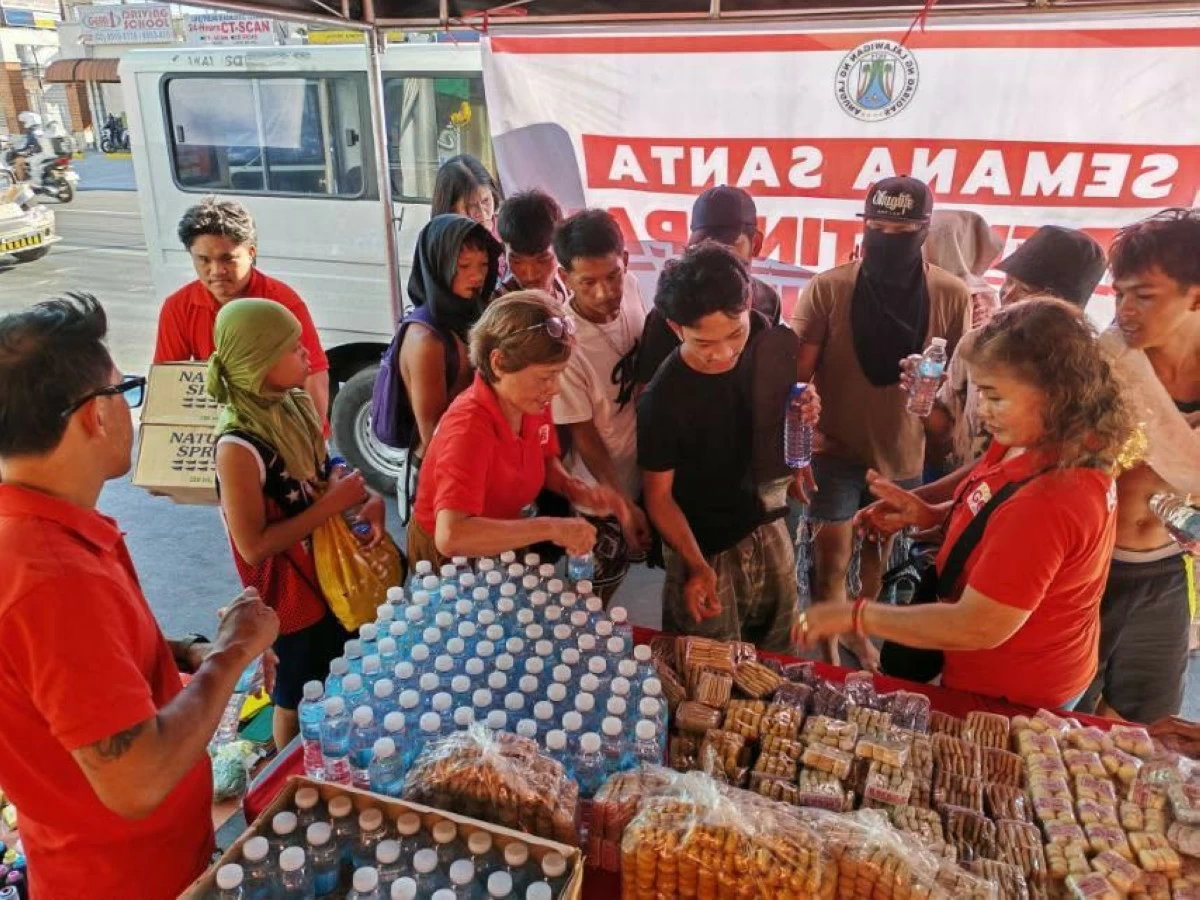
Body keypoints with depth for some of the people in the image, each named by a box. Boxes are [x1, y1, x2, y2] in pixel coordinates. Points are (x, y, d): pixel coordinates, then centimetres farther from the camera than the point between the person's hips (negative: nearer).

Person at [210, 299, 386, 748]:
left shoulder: (295, 404, -5)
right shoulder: (239, 447, -28)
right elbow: (253, 546, -26)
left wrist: (367, 499, -12)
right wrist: (333, 504, -25)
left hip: (332, 568, 7)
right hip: (290, 590, -7)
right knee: (299, 702, 17)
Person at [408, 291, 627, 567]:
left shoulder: (532, 404, -11)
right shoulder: (469, 428, -31)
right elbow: (451, 537, -42)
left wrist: (576, 490, -10)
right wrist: (550, 528, -39)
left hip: (505, 542, 7)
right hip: (452, 560, -7)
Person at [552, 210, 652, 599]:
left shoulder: (630, 288, -16)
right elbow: (584, 436, -21)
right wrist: (622, 504, -19)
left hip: (648, 467, 6)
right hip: (604, 493, -6)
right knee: (595, 598, 13)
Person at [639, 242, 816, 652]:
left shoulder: (764, 338, -12)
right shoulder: (662, 400, -26)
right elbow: (659, 496, -15)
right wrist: (698, 566, -27)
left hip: (769, 528, 5)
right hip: (706, 549, -5)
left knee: (777, 659, 19)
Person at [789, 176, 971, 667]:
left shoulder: (953, 297, -8)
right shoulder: (828, 288, -13)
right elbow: (799, 372, -11)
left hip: (904, 450, 3)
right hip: (837, 447, -2)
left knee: (878, 555, 22)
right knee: (832, 560, 2)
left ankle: (858, 631, 47)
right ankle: (827, 659, 22)